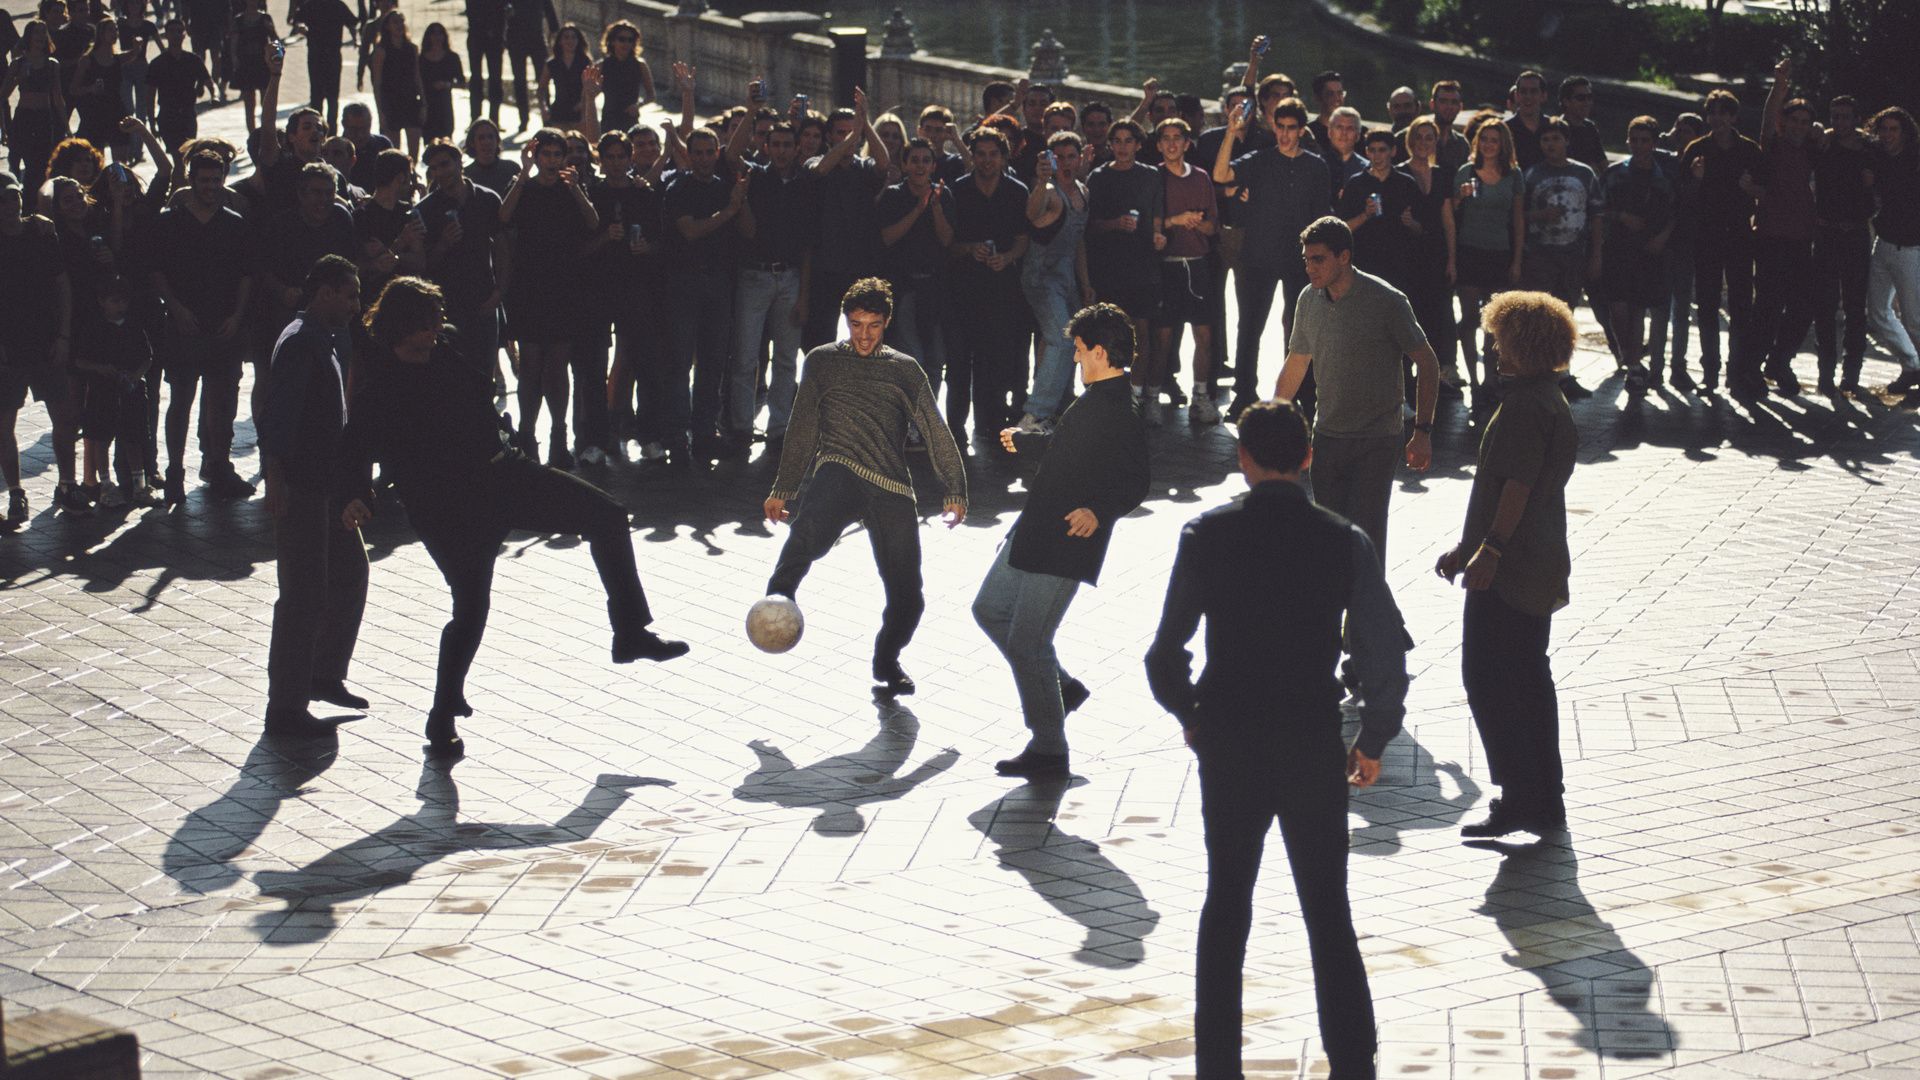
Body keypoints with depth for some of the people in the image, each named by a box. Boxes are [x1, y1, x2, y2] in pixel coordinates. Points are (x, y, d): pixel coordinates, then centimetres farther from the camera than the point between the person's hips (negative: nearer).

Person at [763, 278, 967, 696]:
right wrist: (782, 490, 19)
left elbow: (936, 434, 16)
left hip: (893, 489, 2)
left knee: (907, 599, 0)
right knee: (811, 529, -39)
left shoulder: (905, 370, 17)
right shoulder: (823, 362, 16)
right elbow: (803, 430, 21)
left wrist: (954, 491, 7)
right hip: (839, 471, -1)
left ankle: (886, 660, 26)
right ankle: (778, 600, -55)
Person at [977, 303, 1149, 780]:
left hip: (1064, 544, -10)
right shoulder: (1096, 399, 11)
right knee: (990, 609, 19)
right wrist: (1023, 440, 49)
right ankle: (1061, 685, 29)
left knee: (1026, 641, -7)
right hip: (1034, 530, 10)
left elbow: (1135, 483, -27)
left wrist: (1098, 511, -45)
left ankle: (1049, 751, 5)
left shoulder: (1121, 414, -19)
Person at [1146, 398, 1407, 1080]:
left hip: (1227, 747, 1)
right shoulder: (1345, 542, -7)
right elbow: (1387, 658, -5)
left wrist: (1189, 716, 14)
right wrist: (1374, 741, 10)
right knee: (1329, 915, 10)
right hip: (1313, 750, 0)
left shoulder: (1206, 537, -7)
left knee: (1226, 903, 16)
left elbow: (1165, 655, -5)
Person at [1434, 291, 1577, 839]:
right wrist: (1468, 546, 25)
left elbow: (1516, 485, -24)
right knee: (1529, 679, 15)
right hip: (1540, 570, 10)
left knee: (1487, 680, -6)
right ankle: (1546, 799, 19)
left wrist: (1489, 552, -24)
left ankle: (1520, 798, -6)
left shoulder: (1523, 405, -17)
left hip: (1506, 572, -10)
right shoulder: (1552, 402, 16)